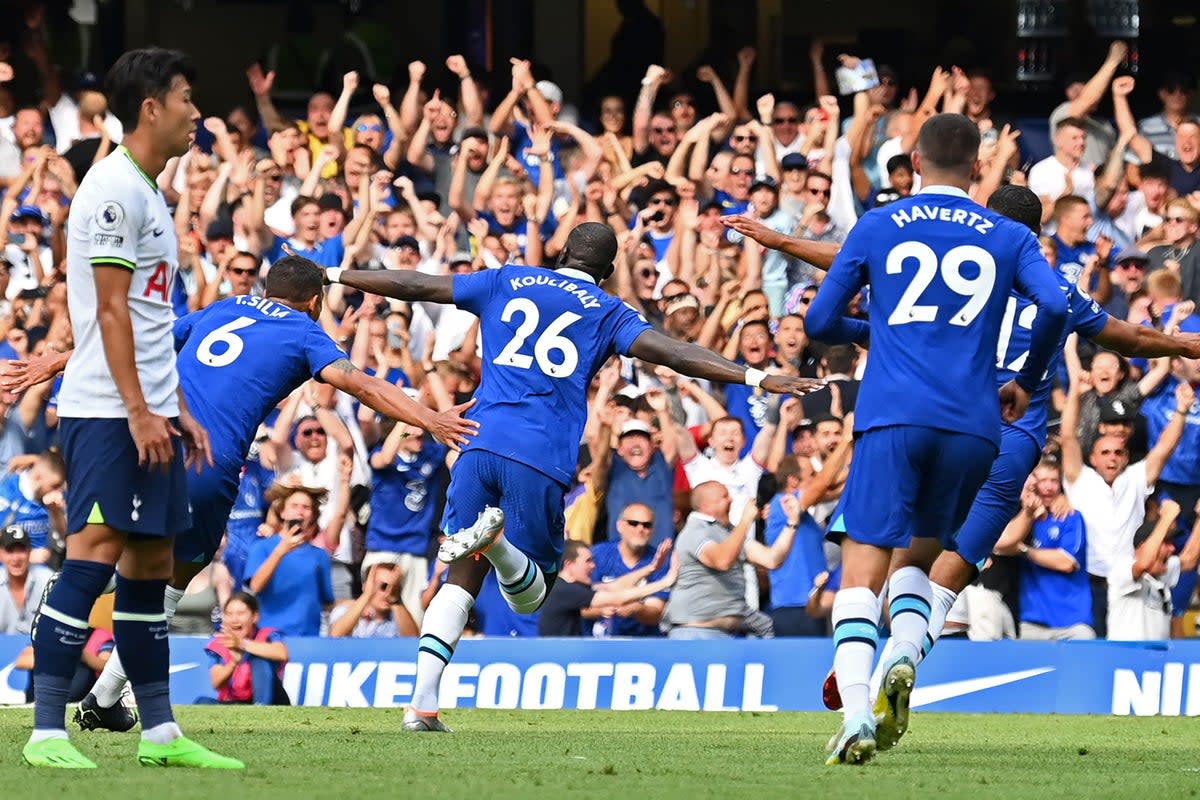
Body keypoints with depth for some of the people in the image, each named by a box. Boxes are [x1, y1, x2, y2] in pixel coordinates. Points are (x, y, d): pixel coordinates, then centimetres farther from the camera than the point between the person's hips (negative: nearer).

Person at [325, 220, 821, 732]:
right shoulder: (607, 313, 11)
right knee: (529, 596, 8)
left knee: (460, 579, 9)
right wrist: (758, 378, -7)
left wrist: (334, 277, 35)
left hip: (480, 444, 2)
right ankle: (496, 539, -27)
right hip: (541, 461, -2)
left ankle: (422, 702, -8)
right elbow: (670, 353, -2)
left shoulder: (505, 283, 18)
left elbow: (414, 286, 23)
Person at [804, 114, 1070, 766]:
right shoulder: (1008, 238, 13)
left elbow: (819, 323, 12)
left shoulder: (876, 228, 12)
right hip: (973, 427, 2)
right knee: (916, 559, 20)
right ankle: (905, 655, -10)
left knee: (862, 567, -3)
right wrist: (1026, 381, 13)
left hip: (892, 419, -2)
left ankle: (856, 713, -24)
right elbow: (1054, 305, -3)